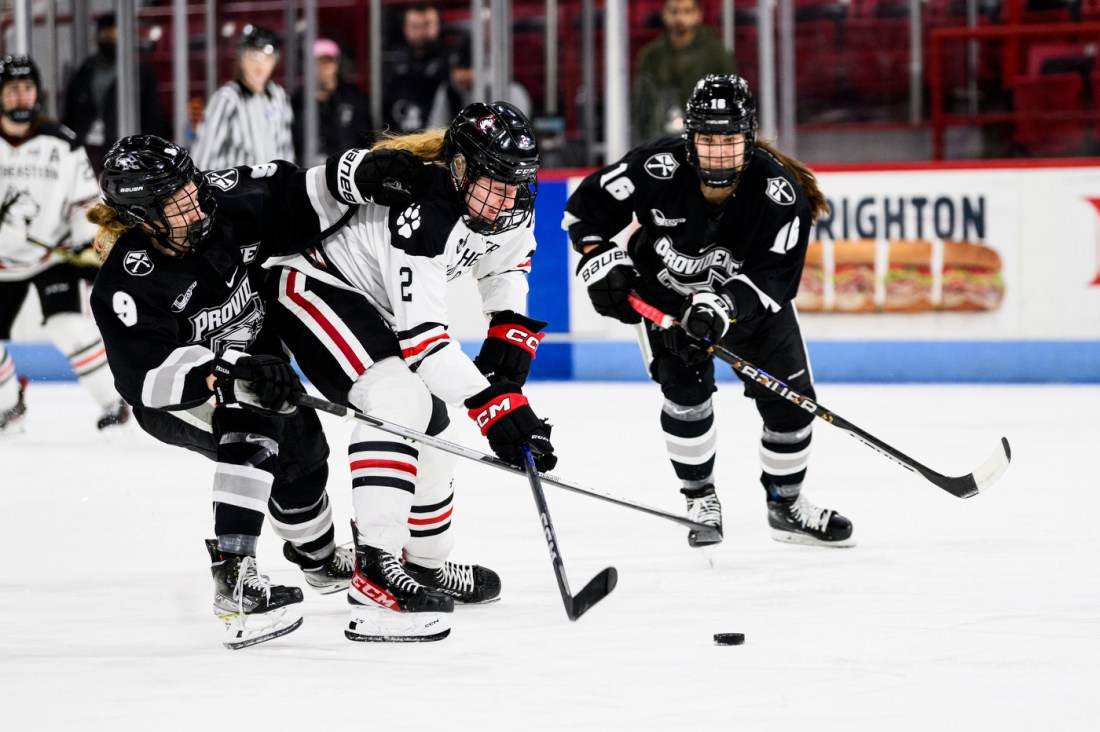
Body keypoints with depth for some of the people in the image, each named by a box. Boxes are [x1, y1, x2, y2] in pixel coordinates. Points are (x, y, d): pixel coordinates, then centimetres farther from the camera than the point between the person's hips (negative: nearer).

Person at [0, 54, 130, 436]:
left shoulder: (63, 144, -7)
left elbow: (86, 201, -2)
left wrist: (91, 249, -11)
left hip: (54, 256, -2)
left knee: (68, 326, -22)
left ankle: (112, 402, -10)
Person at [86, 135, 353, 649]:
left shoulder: (231, 205, -23)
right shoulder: (128, 286, -35)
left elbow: (295, 191, -6)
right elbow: (148, 377, -38)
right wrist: (231, 378, -48)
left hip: (251, 363, 7)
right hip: (169, 395, -7)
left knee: (302, 449, 24)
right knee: (253, 433, -35)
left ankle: (319, 559, 55)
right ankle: (233, 579, -42)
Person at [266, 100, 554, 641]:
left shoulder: (509, 203, -11)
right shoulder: (421, 211, -37)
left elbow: (507, 262, 12)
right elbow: (419, 332, -37)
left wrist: (511, 332, -6)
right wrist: (493, 406, -39)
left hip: (374, 297, 10)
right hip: (316, 285, -10)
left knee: (431, 421, 15)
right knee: (398, 399, -28)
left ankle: (426, 562, 36)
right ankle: (376, 575, -37)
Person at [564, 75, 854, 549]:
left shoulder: (781, 193, -28)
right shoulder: (658, 169, -29)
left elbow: (774, 278, -29)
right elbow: (585, 206, -16)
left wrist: (724, 307, -44)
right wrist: (600, 262, -27)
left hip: (748, 294, 1)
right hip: (667, 291, -1)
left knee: (791, 397, 0)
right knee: (686, 391, -16)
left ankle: (786, 504, 22)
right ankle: (700, 502, 6)